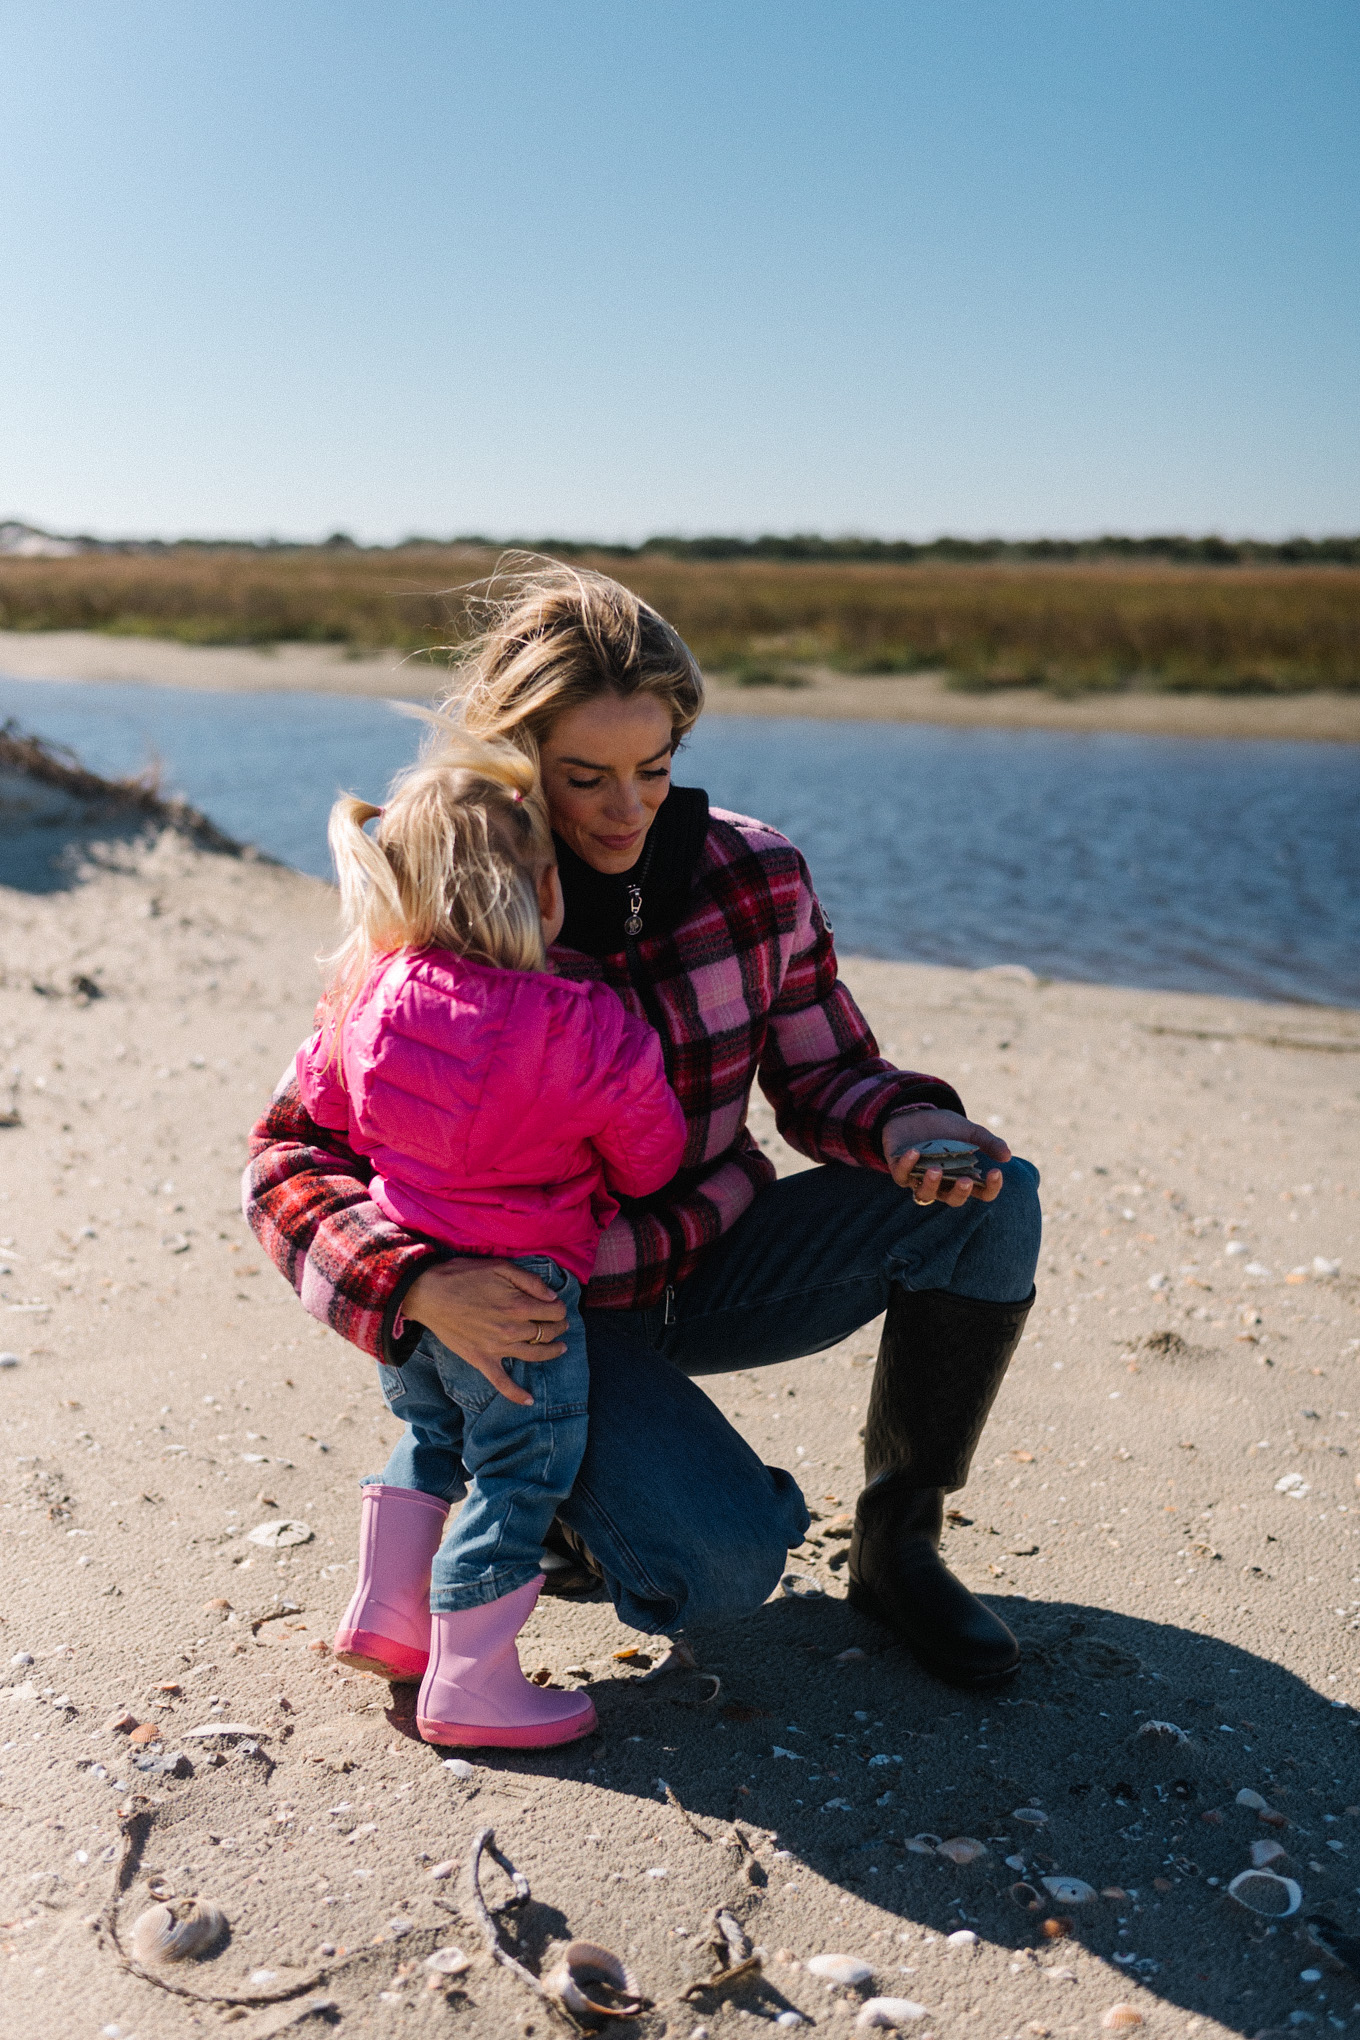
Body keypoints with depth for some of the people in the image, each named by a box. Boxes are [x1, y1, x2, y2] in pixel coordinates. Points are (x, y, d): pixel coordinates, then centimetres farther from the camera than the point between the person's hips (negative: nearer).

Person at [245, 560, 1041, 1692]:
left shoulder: (755, 874, -9)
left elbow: (824, 1073, 1)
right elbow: (291, 1160, -16)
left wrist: (907, 1128, -24)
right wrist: (417, 1284, -36)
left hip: (722, 1263, 4)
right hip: (551, 1313, -4)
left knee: (993, 1197, -17)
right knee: (720, 1566, -28)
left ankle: (898, 1546, 0)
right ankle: (574, 1487, 9)